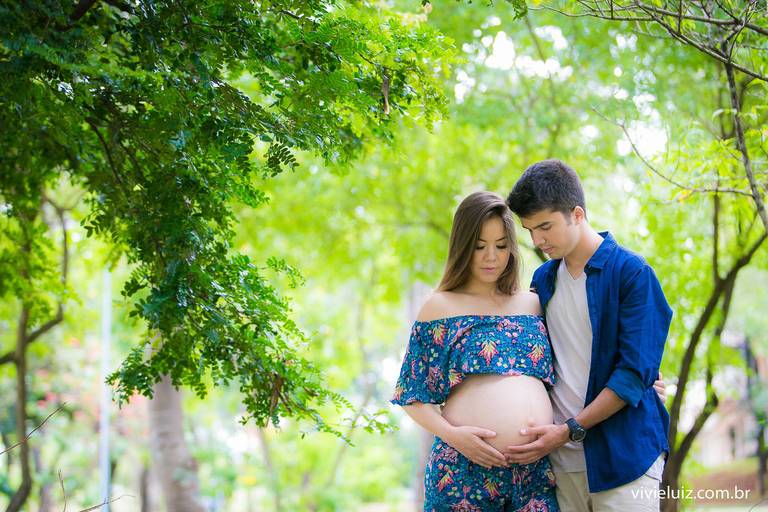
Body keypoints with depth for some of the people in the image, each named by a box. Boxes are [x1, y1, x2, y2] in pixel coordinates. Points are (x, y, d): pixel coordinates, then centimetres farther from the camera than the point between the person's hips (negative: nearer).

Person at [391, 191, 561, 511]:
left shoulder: (533, 304, 15)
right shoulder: (441, 307, 5)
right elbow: (413, 397, 4)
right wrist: (451, 434, -12)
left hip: (536, 469, 3)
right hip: (465, 469, -3)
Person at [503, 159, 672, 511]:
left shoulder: (632, 273, -8)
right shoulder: (543, 279, 11)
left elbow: (636, 373, -13)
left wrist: (570, 430, -16)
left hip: (622, 455, -5)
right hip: (558, 455, 5)